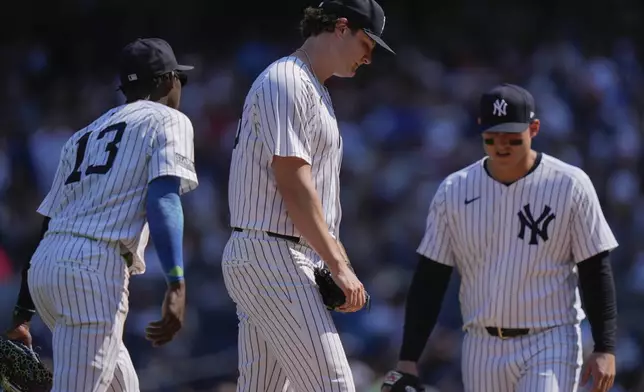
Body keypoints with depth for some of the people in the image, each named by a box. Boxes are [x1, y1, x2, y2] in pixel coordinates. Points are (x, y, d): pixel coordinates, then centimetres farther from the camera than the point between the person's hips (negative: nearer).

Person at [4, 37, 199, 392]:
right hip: (94, 269, -8)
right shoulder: (167, 120, 8)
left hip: (42, 269, 8)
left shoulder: (83, 136, 27)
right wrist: (176, 285, -21)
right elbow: (163, 199, -11)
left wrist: (23, 314, 22)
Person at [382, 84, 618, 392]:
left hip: (550, 345, -3)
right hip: (481, 350, 4)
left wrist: (605, 349, -8)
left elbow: (596, 271, -2)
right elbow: (429, 280, 4)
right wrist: (408, 358, -2)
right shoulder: (454, 191, 3)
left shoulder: (570, 185, -4)